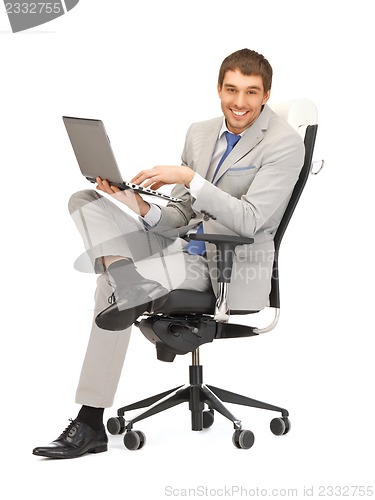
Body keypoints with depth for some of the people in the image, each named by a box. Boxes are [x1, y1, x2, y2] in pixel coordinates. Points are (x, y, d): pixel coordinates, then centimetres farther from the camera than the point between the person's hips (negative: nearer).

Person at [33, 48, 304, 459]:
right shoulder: (199, 133, 13)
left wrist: (190, 178, -24)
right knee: (86, 201, -7)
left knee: (112, 288, -24)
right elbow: (182, 218, 14)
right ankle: (130, 283, -33)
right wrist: (143, 209, -7)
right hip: (186, 247, 7)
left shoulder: (285, 144, -8)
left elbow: (250, 222, -18)